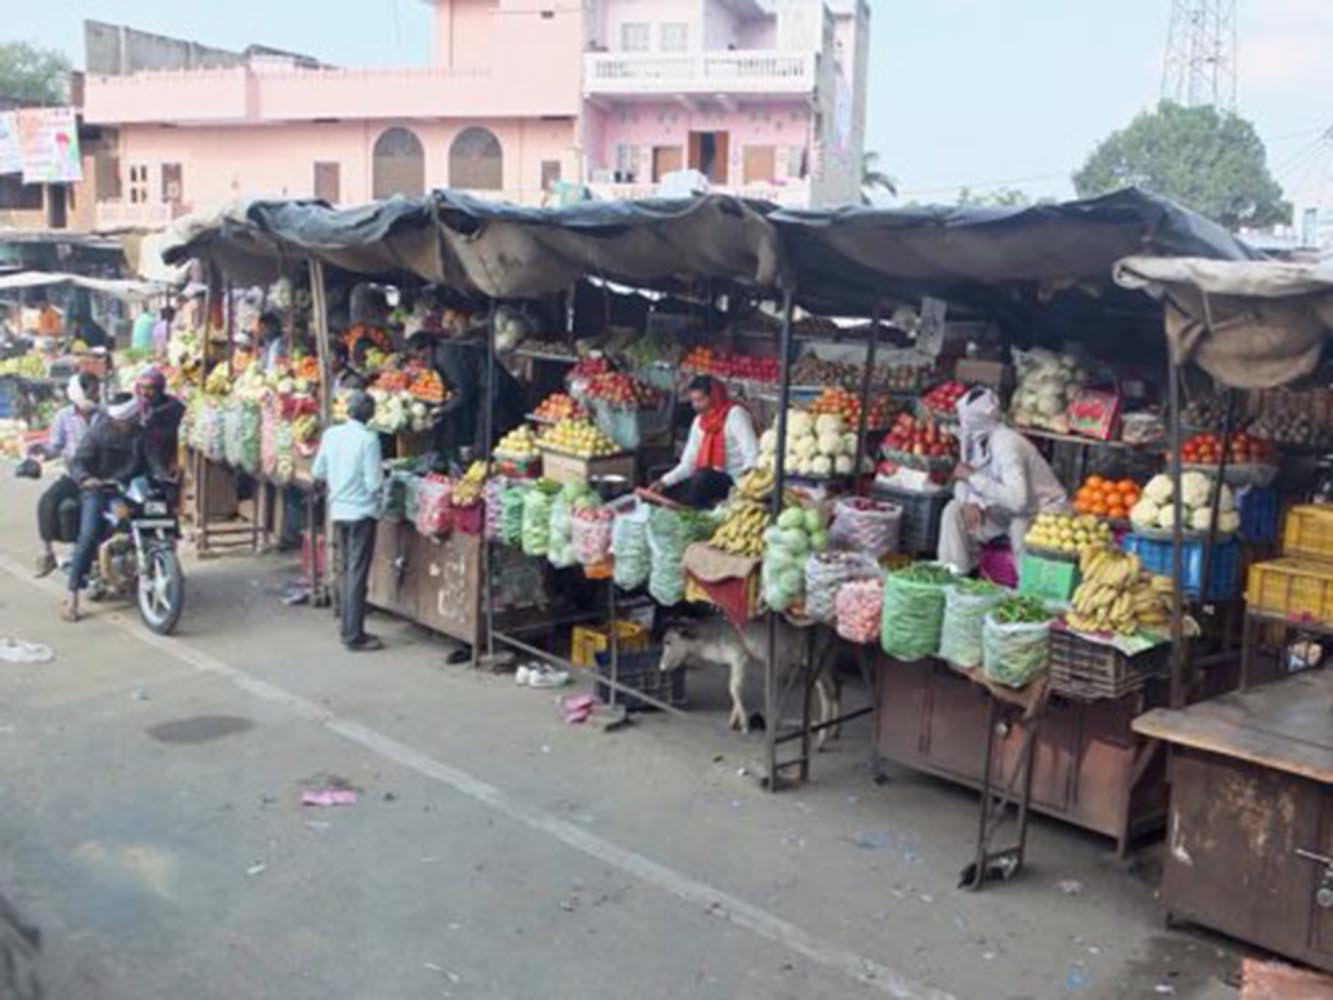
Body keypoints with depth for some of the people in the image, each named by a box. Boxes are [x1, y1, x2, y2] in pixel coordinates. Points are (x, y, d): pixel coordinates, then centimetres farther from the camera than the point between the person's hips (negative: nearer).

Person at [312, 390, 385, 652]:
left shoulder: (331, 434, 1)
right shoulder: (368, 439, -15)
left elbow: (317, 472, 8)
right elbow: (374, 482, -17)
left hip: (338, 510, 6)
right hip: (362, 511, -6)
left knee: (345, 570, 16)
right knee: (358, 574, -2)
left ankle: (348, 627, 24)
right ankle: (354, 637, 1)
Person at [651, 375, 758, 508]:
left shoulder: (735, 414, -10)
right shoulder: (699, 421, 11)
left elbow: (752, 455, -21)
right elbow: (688, 464, 10)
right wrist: (664, 482, -5)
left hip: (735, 482, -7)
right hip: (709, 481, 7)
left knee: (703, 476, -34)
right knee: (666, 491, -8)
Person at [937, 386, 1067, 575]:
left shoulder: (1006, 444, -30)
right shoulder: (976, 440, -5)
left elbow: (1016, 500, -41)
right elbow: (963, 483, 0)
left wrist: (973, 477, -33)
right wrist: (970, 502, -23)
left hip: (1042, 512, -8)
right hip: (1007, 509, 8)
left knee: (1020, 528, -38)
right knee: (954, 510, -5)